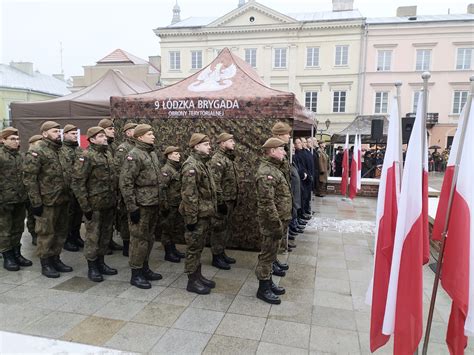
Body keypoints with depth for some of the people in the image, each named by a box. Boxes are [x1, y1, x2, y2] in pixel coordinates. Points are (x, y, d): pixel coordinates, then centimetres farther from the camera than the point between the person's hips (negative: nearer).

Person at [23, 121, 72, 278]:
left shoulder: (59, 151, 14)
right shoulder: (37, 153, -10)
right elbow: (29, 178, -14)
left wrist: (68, 196, 17)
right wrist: (36, 202, -17)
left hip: (63, 200, 8)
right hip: (47, 201, -8)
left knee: (61, 231, 15)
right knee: (46, 233, 3)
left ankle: (55, 259, 28)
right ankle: (45, 264, 16)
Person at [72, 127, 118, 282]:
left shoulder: (108, 154, 11)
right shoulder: (86, 157, -13)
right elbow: (77, 183, -16)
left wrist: (115, 199, 16)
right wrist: (85, 206, -16)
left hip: (109, 204, 7)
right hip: (95, 205, -7)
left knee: (106, 234, 15)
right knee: (93, 236, 3)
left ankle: (100, 262, 30)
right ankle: (92, 268, 17)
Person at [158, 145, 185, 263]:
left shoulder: (178, 168, 11)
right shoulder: (166, 170, -15)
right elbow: (162, 189, -20)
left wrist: (182, 203, 19)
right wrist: (164, 205, -21)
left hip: (178, 205, 8)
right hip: (169, 205, -8)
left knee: (176, 228, 18)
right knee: (167, 229, 4)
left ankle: (173, 249, 31)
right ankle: (168, 253, 14)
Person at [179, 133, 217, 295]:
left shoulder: (202, 163, 13)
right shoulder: (191, 165, -18)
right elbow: (188, 195, -22)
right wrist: (191, 218, -22)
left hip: (205, 214, 9)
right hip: (197, 215, -9)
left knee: (199, 246, 18)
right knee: (194, 247, 2)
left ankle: (198, 275, 30)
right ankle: (192, 281, 14)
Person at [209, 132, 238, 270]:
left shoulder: (228, 158, 15)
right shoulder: (217, 159, -16)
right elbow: (215, 183, -22)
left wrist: (234, 198, 20)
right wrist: (220, 201, -23)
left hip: (230, 200, 10)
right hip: (222, 201, -10)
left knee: (227, 228, 16)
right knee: (219, 229, 0)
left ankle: (222, 252, 29)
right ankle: (216, 257, 11)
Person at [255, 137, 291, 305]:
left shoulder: (273, 168, 12)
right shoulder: (266, 173, -21)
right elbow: (267, 203, -26)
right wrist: (277, 225, -23)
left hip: (278, 219, 10)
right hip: (272, 222, -10)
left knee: (271, 253, 19)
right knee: (268, 254, 2)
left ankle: (268, 282, 33)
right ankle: (263, 289, 16)